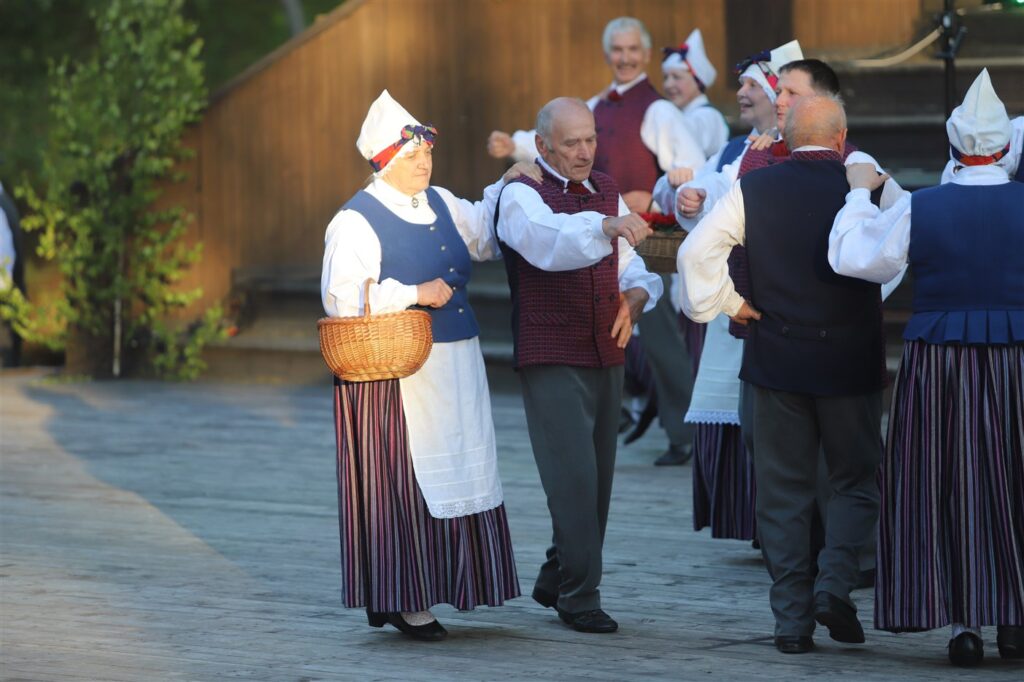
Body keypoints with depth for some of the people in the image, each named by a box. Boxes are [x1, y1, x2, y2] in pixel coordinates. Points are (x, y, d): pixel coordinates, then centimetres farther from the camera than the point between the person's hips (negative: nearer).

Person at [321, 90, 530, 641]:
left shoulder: (443, 205, 11)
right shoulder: (356, 222, -11)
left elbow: (483, 237, 30)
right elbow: (340, 299, -18)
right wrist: (413, 294, -18)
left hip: (455, 368, 7)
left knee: (455, 477, 8)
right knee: (402, 481, -4)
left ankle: (432, 588, 16)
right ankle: (400, 598, 2)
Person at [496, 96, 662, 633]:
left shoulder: (606, 191, 12)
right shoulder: (521, 195, -10)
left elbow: (630, 265, 17)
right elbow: (550, 243, -32)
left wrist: (636, 295, -7)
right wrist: (607, 226, -50)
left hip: (606, 355, 7)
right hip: (551, 361, -7)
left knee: (597, 477, 12)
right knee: (574, 475, -12)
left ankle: (555, 579, 27)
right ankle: (579, 595, -5)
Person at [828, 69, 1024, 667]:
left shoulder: (918, 209, -6)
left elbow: (851, 255, 1)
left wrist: (860, 193, 13)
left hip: (937, 365, 0)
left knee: (949, 490, 6)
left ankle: (964, 623, 6)